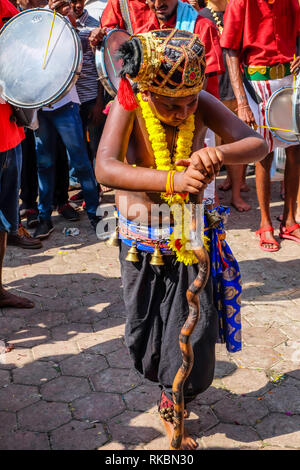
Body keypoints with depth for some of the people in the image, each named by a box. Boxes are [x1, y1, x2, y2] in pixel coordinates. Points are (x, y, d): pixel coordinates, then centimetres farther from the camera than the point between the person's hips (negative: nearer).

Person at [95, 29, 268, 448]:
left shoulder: (202, 104, -14)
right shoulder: (129, 107, -20)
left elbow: (258, 143, -18)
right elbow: (105, 168, -35)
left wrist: (219, 153, -40)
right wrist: (172, 181, -48)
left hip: (190, 231, 2)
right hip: (141, 233, -1)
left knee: (194, 325, 5)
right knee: (144, 322, 13)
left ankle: (173, 405, 32)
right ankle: (158, 372, 46)